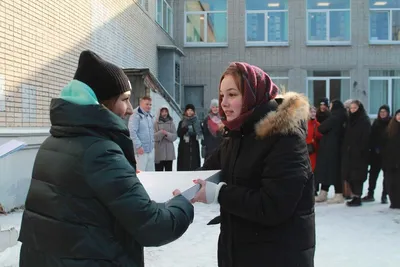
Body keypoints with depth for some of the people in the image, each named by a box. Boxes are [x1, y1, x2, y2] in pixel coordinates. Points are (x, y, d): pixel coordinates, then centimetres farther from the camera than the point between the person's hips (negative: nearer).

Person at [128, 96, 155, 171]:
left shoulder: (150, 116, 14)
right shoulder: (135, 116, -12)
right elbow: (132, 132, -19)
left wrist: (153, 143, 14)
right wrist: (138, 146, -20)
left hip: (151, 149, 8)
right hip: (141, 150, -8)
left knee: (151, 171, 13)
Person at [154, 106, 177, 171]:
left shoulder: (171, 123, 9)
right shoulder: (156, 123, 1)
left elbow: (175, 136, 1)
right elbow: (153, 136, -7)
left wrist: (167, 134, -15)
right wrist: (160, 133, -22)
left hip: (169, 151, 3)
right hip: (159, 151, -3)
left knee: (169, 171, 7)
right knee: (159, 171, -1)